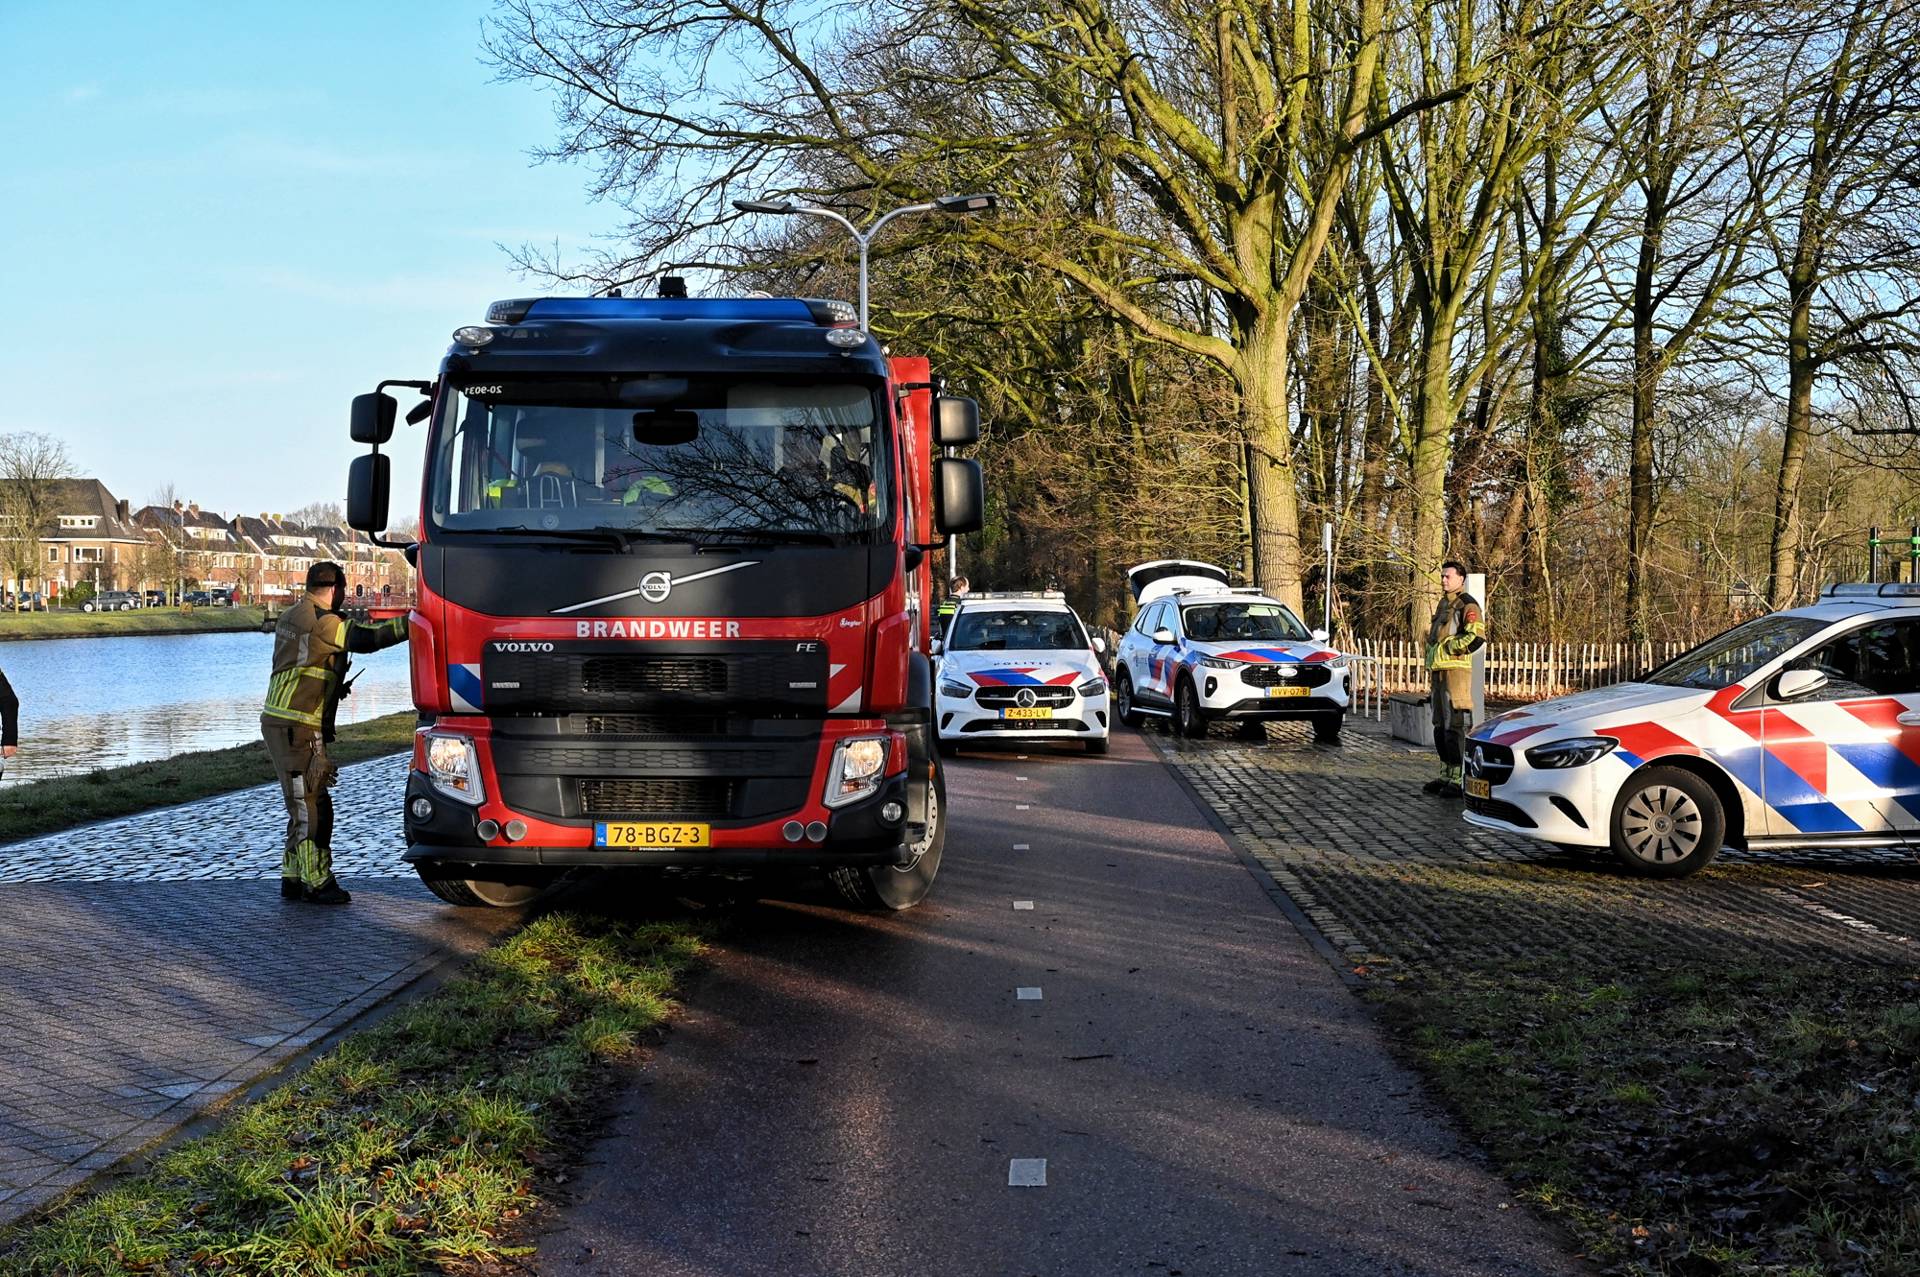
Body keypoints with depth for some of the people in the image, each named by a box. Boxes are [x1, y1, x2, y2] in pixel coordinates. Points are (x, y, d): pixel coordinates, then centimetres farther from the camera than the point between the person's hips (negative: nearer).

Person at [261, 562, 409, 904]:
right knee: (311, 807, -6)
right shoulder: (323, 623, -14)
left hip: (280, 724, 10)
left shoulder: (291, 615, 16)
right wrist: (412, 622, -15)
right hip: (297, 729, -10)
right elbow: (366, 639, -19)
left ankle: (293, 878, 19)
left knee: (304, 806, 15)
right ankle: (317, 884, -2)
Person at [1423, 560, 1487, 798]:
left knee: (1457, 725, -10)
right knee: (1441, 725, 14)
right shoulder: (1443, 604, 20)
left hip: (1456, 671, -10)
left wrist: (1447, 647, -14)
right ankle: (1447, 773, 23)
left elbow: (1477, 637, -21)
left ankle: (1461, 778, -8)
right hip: (1439, 672, 10)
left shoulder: (1467, 605, -9)